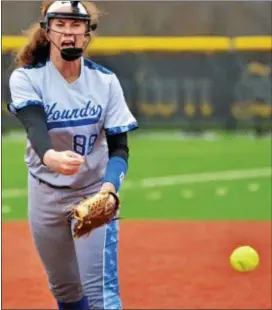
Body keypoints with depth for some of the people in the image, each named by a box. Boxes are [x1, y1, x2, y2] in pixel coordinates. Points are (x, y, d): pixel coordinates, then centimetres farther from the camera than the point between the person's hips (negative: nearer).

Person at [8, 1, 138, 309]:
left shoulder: (106, 81, -8)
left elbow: (119, 146, -9)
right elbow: (35, 126, -31)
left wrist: (110, 186, -31)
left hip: (94, 191, -1)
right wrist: (50, 157, -55)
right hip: (45, 193, 1)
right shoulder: (26, 78, -12)